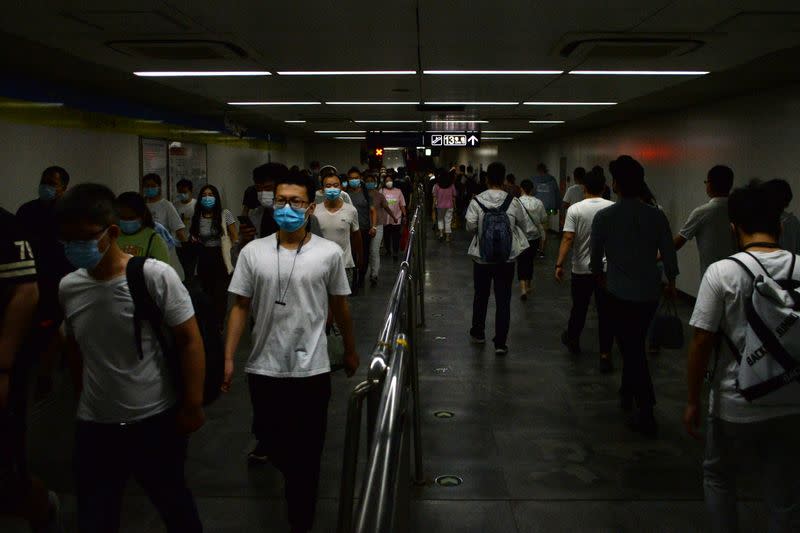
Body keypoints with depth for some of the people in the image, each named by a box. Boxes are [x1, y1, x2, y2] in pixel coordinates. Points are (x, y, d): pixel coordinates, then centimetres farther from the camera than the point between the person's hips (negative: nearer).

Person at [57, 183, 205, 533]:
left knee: (174, 504, 17)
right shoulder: (68, 288, -2)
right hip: (94, 425, 4)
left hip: (156, 420, -4)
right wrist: (83, 397, 15)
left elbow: (189, 340, -11)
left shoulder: (155, 275, -15)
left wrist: (192, 405, -11)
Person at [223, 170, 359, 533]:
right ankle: (270, 447, 57)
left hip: (311, 370, -1)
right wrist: (228, 358, -2)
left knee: (305, 456, 6)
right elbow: (240, 307, 2)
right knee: (269, 435, 21)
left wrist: (350, 350, 16)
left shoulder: (330, 253, -4)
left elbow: (339, 307, 7)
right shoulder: (252, 252, -2)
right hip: (264, 367, 2)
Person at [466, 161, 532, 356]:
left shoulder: (476, 201, -10)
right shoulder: (513, 202, -9)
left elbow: (470, 226, -14)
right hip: (506, 258, -1)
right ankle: (500, 343, 3)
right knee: (503, 300, 4)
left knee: (481, 296, 19)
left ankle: (478, 333, 34)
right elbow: (525, 226, -1)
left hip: (482, 256, 1)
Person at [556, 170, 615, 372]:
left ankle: (573, 340, 40)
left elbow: (568, 239, -16)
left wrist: (559, 265, -14)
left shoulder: (575, 209, -8)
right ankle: (605, 355, 0)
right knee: (605, 312, 2)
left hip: (581, 269, 0)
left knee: (579, 308, 19)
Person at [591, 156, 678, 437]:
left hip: (620, 292, -3)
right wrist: (671, 283, 20)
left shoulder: (603, 217, -10)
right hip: (650, 292, 3)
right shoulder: (656, 216, -5)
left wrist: (600, 276, 24)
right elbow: (669, 254, 2)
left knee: (632, 350, 1)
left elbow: (596, 255, 3)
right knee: (635, 345, 21)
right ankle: (627, 393, 36)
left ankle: (646, 414, -2)